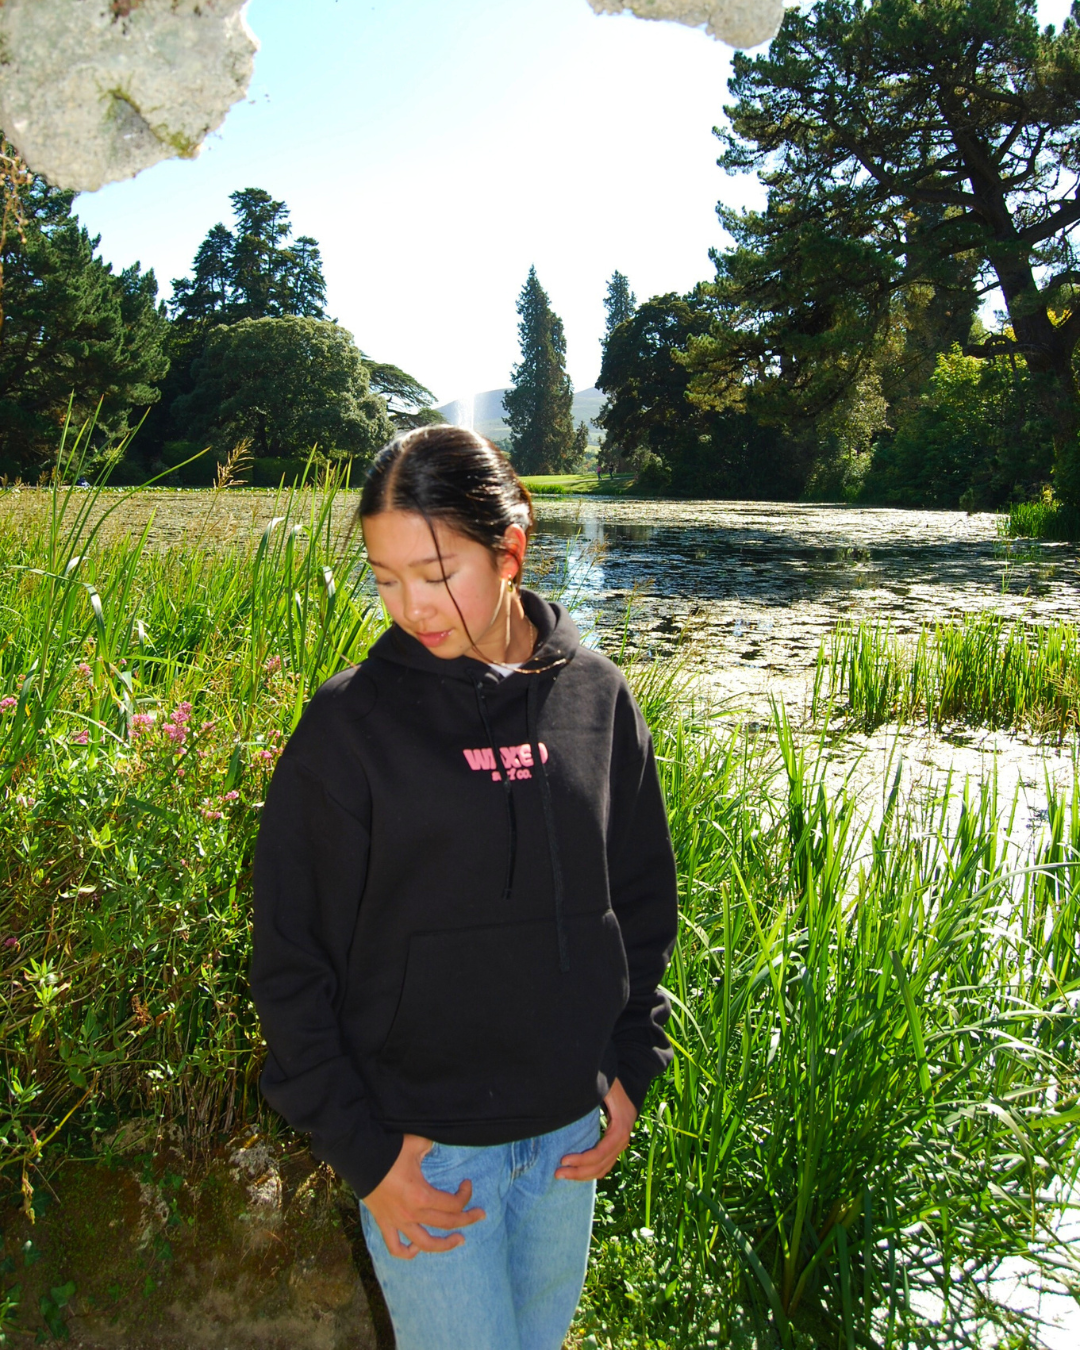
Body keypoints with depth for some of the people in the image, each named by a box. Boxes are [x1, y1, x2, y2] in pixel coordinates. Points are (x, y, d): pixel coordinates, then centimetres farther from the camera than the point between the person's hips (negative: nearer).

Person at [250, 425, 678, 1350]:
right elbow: (291, 957, -8)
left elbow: (644, 896, 7)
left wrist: (631, 1065, 2)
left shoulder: (597, 696, -5)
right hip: (420, 1142, -3)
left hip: (569, 1129, 4)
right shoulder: (350, 722, -14)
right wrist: (360, 1150, -10)